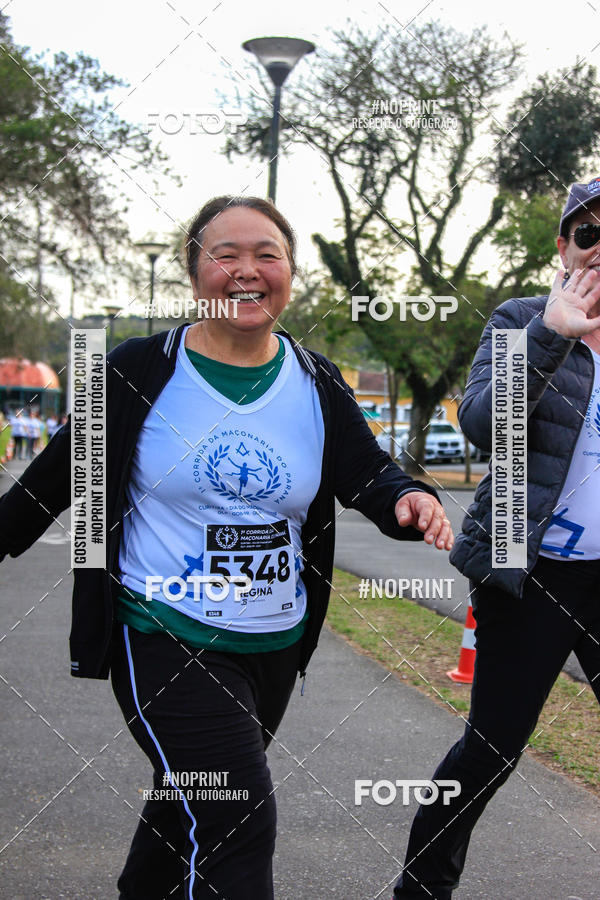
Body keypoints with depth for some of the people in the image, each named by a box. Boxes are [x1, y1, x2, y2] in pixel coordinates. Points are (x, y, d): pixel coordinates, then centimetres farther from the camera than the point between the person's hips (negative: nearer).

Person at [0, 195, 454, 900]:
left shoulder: (317, 384, 2)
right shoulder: (139, 370, -7)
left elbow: (369, 474, -4)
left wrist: (408, 499, -26)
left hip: (276, 645, 5)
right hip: (165, 639, -4)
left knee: (188, 803, 21)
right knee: (236, 822, -15)